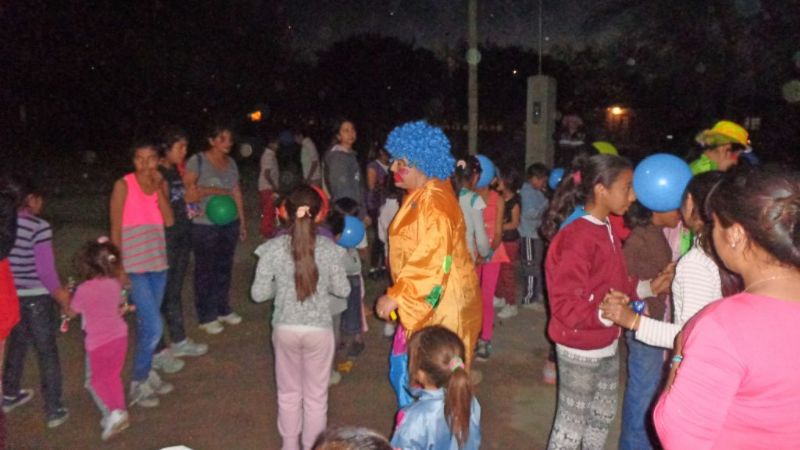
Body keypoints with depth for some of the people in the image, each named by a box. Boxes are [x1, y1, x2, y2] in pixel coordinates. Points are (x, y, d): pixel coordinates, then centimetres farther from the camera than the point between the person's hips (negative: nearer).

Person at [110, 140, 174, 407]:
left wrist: (159, 188, -10)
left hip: (158, 264, 5)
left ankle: (146, 374, 31)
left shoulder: (160, 184, 8)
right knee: (154, 327, -8)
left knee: (146, 324, 17)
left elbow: (169, 221, -5)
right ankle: (138, 384, 10)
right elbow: (115, 229, -7)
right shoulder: (123, 185, -8)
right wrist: (119, 267, -10)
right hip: (134, 266, -5)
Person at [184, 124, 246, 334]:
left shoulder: (231, 162, 10)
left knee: (224, 268, 14)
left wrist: (242, 220, 13)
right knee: (205, 271, 4)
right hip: (204, 225, -5)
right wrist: (214, 191, -14)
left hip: (229, 224, 5)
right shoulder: (197, 161, -9)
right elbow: (188, 190, -16)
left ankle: (223, 310, 28)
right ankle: (206, 317, 14)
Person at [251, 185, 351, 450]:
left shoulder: (273, 248, -12)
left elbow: (259, 294, -8)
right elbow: (343, 290, -3)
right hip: (319, 330, -1)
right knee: (316, 395, 16)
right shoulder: (329, 248, -12)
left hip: (285, 329, 1)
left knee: (289, 393, 21)